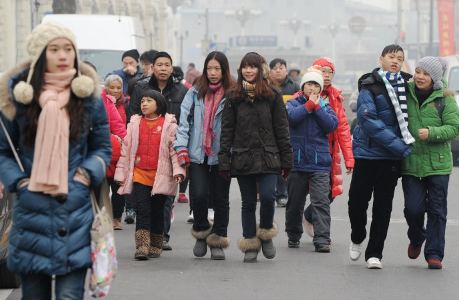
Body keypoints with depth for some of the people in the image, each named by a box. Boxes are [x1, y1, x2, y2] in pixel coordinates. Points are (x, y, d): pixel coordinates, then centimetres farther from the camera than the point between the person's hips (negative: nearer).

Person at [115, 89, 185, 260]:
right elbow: (126, 148, 12)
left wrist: (178, 170, -10)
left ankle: (155, 247, 20)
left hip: (160, 176, -1)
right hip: (139, 175, 1)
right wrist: (121, 173, 9)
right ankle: (142, 248, -11)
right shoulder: (135, 123, 10)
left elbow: (174, 148, 0)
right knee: (142, 210, -7)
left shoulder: (169, 124, 2)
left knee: (157, 211, 8)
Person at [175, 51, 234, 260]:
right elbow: (184, 121, 4)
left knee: (221, 199, 6)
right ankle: (202, 232, 16)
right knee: (199, 195, -10)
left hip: (221, 155, -1)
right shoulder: (195, 93, 5)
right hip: (198, 155, 1)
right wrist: (181, 148, -4)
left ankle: (218, 241, 18)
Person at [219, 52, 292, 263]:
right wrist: (224, 160, -1)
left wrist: (286, 160, 1)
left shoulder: (272, 96, 2)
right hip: (242, 157, 1)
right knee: (248, 203, 6)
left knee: (267, 197, -15)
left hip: (268, 158, -1)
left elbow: (282, 129, 4)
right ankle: (250, 244, 15)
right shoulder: (234, 97, 6)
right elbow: (227, 130, 5)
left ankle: (266, 233, 10)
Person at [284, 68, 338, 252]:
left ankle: (322, 239, -14)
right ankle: (293, 236, 28)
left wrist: (317, 107, -8)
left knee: (321, 202, -11)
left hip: (319, 163, 0)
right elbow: (291, 117, -16)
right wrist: (309, 105, -9)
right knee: (295, 202, 10)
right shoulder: (294, 104, 6)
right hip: (297, 161, 0)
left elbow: (332, 125, -7)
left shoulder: (325, 107, 10)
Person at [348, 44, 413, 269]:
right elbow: (369, 121, -16)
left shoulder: (406, 85, 6)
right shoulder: (370, 86, -8)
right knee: (357, 200, 2)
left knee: (383, 205, 3)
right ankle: (357, 239, 29)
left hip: (392, 157, 3)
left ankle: (374, 253, 10)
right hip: (368, 152, -3)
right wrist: (399, 146, -19)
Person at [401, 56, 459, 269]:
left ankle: (434, 253, 10)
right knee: (413, 208, -2)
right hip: (411, 162, 1)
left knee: (437, 210, 1)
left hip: (438, 163, -1)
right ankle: (416, 238, 29)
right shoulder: (405, 93, 3)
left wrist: (432, 133, -20)